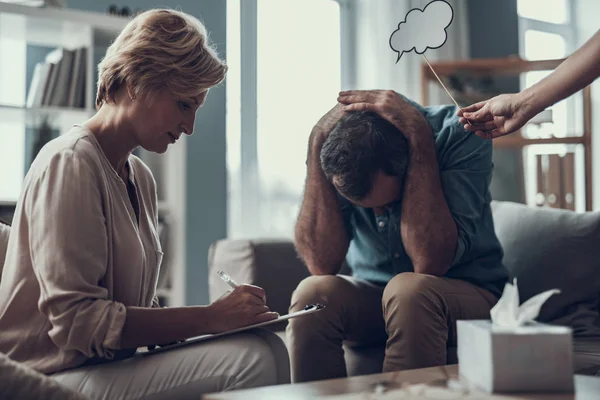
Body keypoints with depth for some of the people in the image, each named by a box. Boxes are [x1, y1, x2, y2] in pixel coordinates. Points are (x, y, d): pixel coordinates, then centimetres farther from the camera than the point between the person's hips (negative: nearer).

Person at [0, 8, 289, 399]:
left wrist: (227, 314, -5)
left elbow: (138, 306, 12)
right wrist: (211, 317, -22)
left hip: (113, 364, 8)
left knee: (270, 348, -14)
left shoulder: (141, 178, 15)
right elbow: (77, 321, -20)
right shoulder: (70, 163, -13)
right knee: (256, 357, -27)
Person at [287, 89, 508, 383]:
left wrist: (419, 136, -33)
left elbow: (429, 264, -31)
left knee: (408, 290, -33)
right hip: (369, 300, 2)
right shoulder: (337, 144, -13)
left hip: (466, 294, -2)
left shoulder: (459, 136, -20)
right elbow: (322, 264, -23)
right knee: (312, 293, -27)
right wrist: (317, 142, -27)